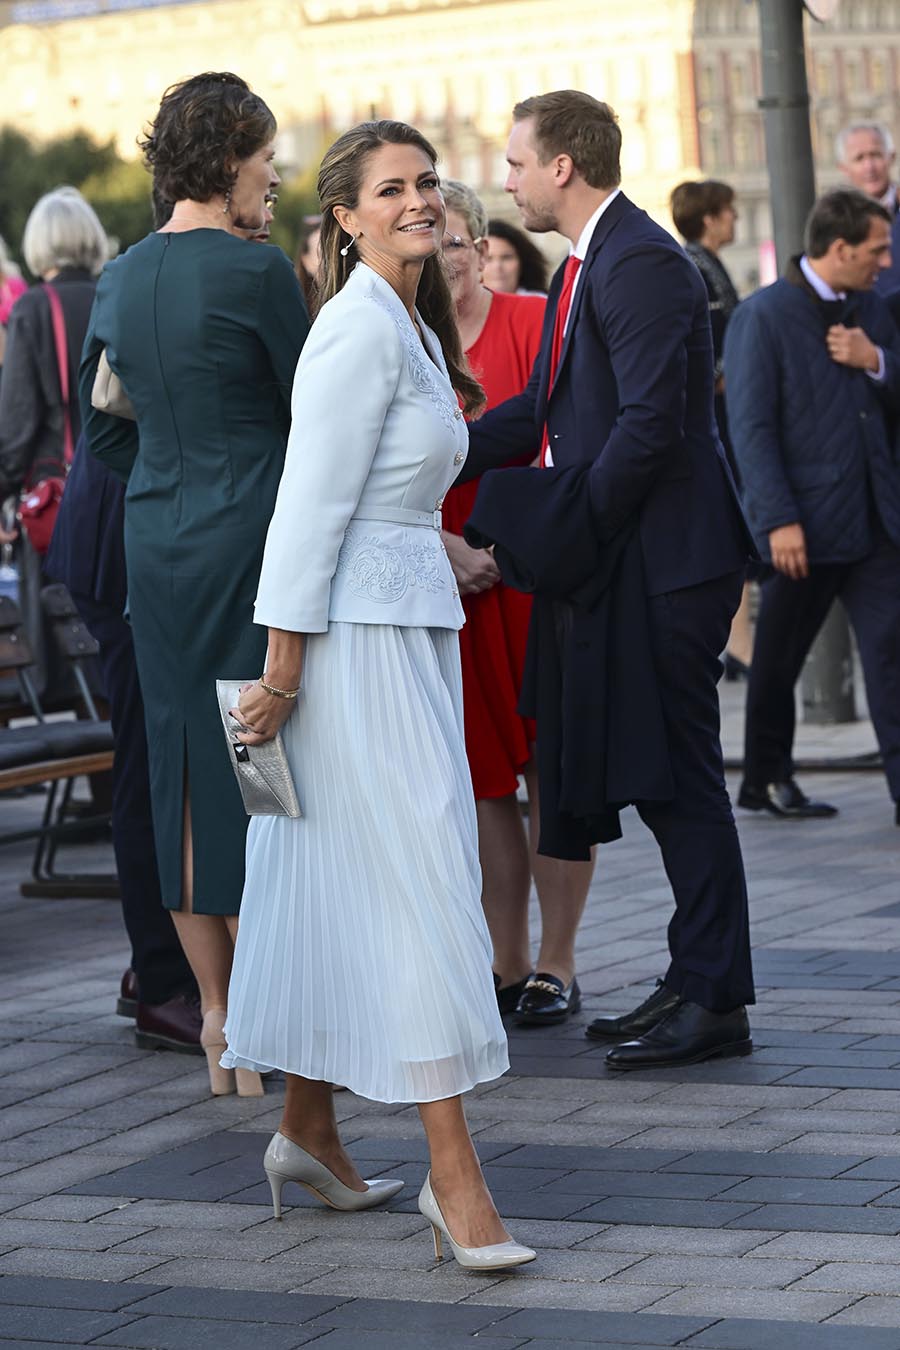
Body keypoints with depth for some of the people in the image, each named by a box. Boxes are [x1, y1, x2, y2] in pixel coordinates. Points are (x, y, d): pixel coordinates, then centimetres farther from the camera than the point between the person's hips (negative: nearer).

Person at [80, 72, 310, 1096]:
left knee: (181, 766, 10)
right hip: (250, 541, -7)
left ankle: (218, 1019, 17)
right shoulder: (255, 272, -13)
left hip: (155, 541, 7)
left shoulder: (120, 280, 7)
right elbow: (312, 406, -6)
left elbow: (103, 427, 14)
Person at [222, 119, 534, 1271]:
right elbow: (310, 501, -18)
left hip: (406, 624, 10)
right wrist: (284, 669, -19)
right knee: (421, 875, -11)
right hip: (359, 629, -10)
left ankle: (306, 1132, 23)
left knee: (344, 873, 14)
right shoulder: (362, 325, -15)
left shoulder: (410, 326, 16)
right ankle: (452, 1170, -10)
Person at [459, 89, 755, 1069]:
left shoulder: (641, 263, -16)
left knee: (677, 776, -5)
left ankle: (715, 1002, 1)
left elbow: (649, 425, -23)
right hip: (612, 564, 10)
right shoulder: (585, 265, 16)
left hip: (661, 560, -10)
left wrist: (563, 535, -17)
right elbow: (542, 407, 20)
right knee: (660, 777, 13)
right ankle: (700, 981, 20)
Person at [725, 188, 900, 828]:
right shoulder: (763, 316, -9)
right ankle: (766, 780, 26)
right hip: (804, 525, -5)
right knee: (778, 660, 10)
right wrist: (780, 520, -19)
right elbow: (752, 426, -13)